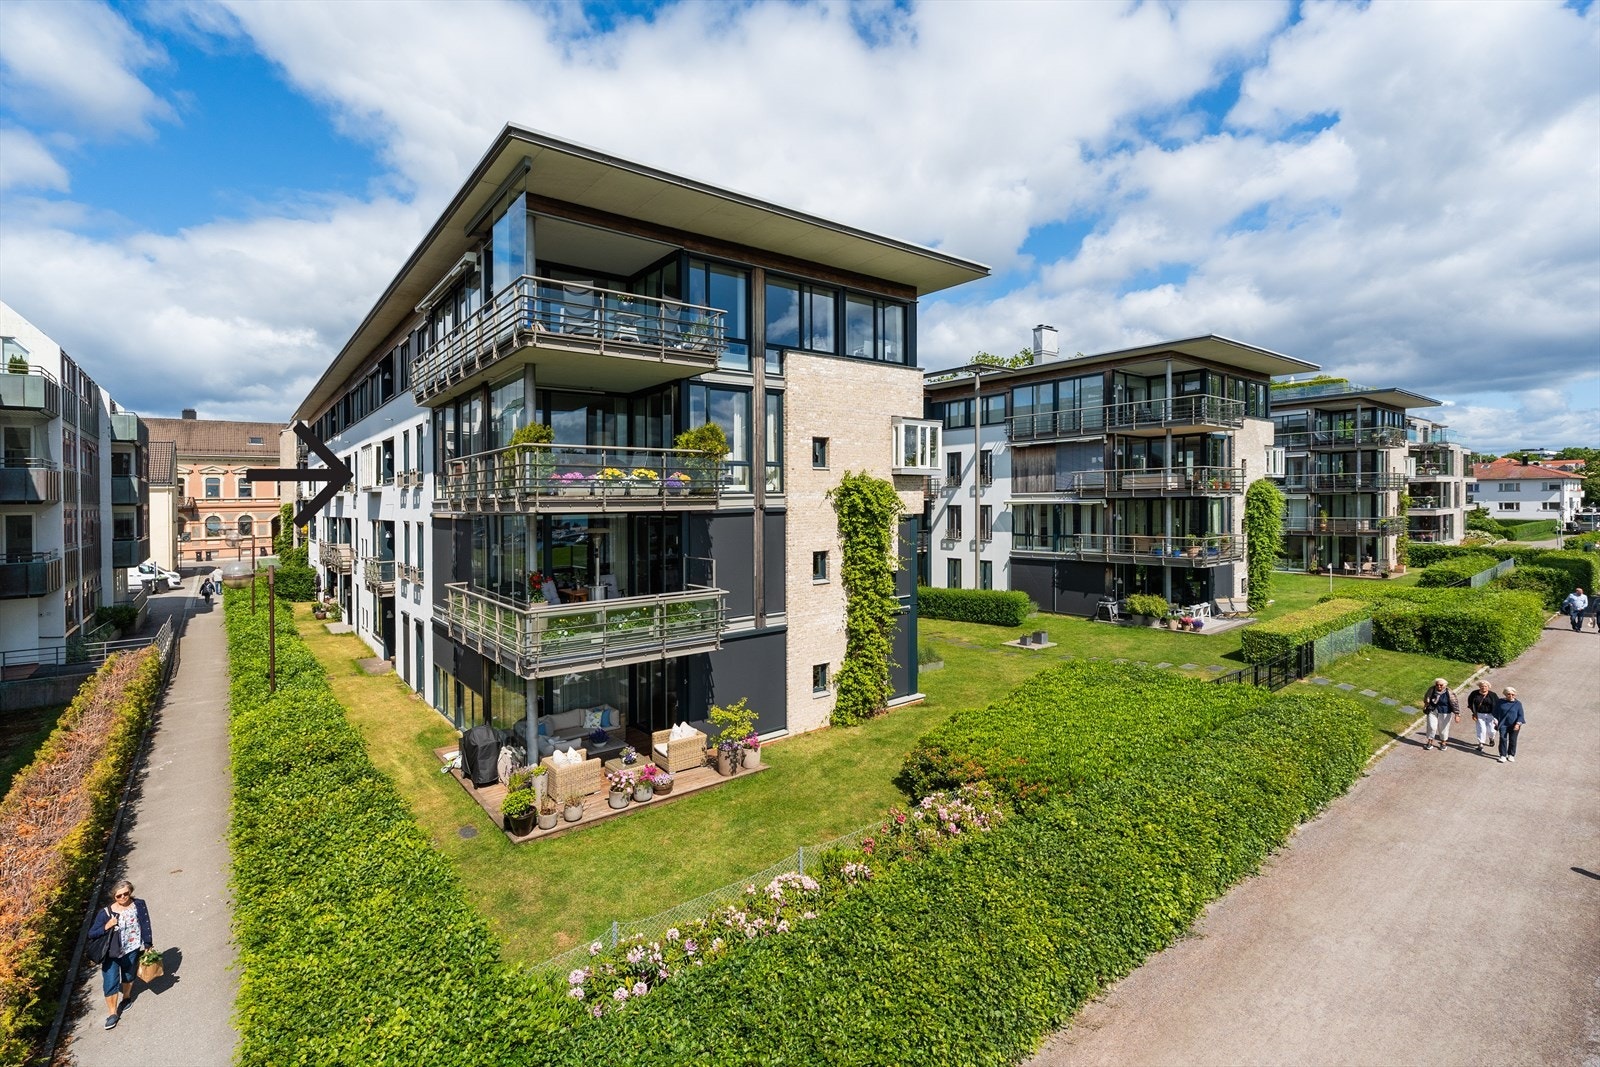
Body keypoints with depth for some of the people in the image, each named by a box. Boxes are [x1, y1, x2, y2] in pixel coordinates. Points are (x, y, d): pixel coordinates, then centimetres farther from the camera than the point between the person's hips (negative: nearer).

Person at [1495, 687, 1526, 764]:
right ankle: (1503, 755, -2)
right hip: (1503, 724, 0)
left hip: (1514, 725, 0)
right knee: (1503, 739, -5)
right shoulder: (1501, 701, 1)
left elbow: (1521, 715, -3)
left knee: (1512, 740, 7)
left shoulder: (1518, 703, -2)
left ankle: (1511, 755, 22)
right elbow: (1496, 712, 9)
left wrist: (1518, 724, -14)